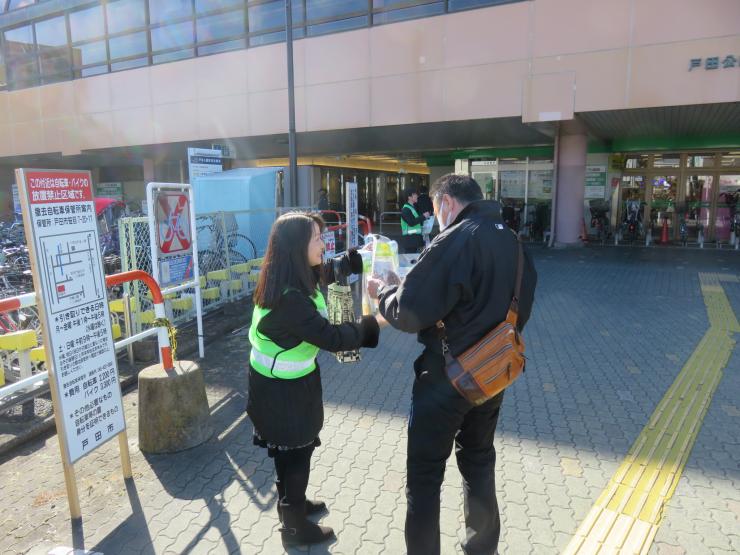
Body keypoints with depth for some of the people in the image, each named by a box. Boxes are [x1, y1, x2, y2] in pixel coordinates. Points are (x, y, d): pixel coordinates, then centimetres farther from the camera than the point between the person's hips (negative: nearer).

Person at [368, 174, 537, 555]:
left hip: (446, 377, -8)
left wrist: (382, 291, -3)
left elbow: (409, 313, -22)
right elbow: (521, 307, 14)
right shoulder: (511, 241, 4)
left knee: (425, 474, 10)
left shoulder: (453, 241, -21)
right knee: (479, 461, 24)